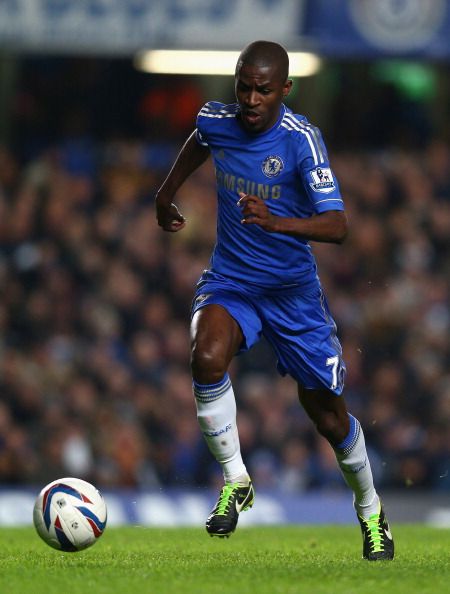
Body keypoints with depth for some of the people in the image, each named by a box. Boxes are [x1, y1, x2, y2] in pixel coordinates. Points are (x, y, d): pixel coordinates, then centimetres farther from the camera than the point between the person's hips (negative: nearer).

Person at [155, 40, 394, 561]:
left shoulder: (301, 139, -21)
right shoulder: (216, 121, -8)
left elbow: (337, 226, -29)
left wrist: (276, 222, -45)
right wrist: (165, 195, 27)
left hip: (292, 288, -2)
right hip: (229, 280, 2)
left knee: (327, 415, 6)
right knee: (207, 358, -31)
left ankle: (370, 512, 32)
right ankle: (235, 482, -14)